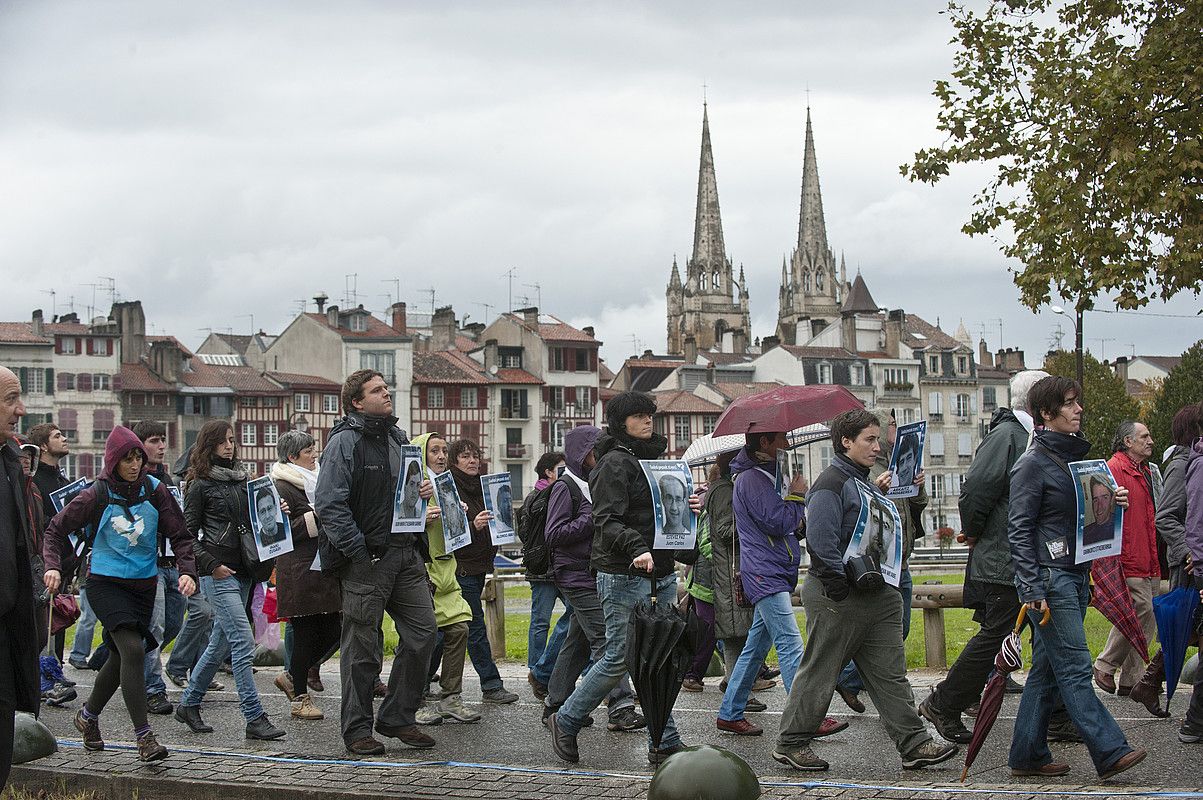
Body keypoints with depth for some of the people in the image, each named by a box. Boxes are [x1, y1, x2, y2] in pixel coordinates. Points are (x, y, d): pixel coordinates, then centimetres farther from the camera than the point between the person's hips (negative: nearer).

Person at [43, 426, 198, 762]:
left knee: (121, 657, 14)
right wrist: (53, 566, -15)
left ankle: (88, 715, 40)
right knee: (133, 649, -20)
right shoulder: (97, 496, -9)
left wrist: (187, 571, -15)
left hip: (144, 584, 4)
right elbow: (56, 529, 0)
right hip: (106, 581, -4)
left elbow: (180, 535, 0)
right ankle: (144, 736, -18)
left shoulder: (155, 491, -2)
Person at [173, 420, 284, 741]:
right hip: (219, 573, -7)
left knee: (221, 641, 12)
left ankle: (188, 704, 26)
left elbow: (254, 521, 22)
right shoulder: (201, 484, -3)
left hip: (243, 570, 7)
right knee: (243, 642, -13)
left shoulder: (242, 478, 15)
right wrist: (211, 565, -13)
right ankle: (254, 718, -13)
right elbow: (187, 533, -4)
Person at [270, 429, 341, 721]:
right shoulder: (281, 488, -8)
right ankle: (299, 699, 8)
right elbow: (281, 532, -16)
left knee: (332, 633, 5)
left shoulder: (316, 482, 19)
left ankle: (293, 678, 24)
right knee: (305, 635, -3)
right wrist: (315, 516, -19)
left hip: (324, 570, 8)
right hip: (298, 573, -8)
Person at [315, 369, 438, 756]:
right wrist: (357, 551, -18)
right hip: (366, 558, -7)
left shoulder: (397, 438, 16)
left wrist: (422, 490, 7)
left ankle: (397, 717, 17)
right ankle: (357, 729, 10)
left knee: (422, 631, 4)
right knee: (363, 647, 0)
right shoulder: (345, 442, -8)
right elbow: (330, 503, -15)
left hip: (406, 554, 7)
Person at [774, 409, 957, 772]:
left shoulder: (865, 484, 17)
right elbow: (821, 543, -21)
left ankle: (914, 745, 6)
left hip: (877, 597, 9)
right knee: (819, 673, 1)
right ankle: (791, 744, 13)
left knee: (890, 674, 6)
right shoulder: (831, 484, -14)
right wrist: (841, 589, -21)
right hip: (839, 599, -9)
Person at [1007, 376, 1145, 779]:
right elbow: (1019, 529, -13)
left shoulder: (1076, 457, 17)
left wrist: (1111, 503, 4)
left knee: (1047, 670, 9)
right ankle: (1110, 752, -12)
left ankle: (1028, 756, 12)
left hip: (1076, 576, 9)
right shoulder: (1033, 463, -9)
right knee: (1075, 668, -9)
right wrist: (1032, 589, -19)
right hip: (1050, 579, -9)